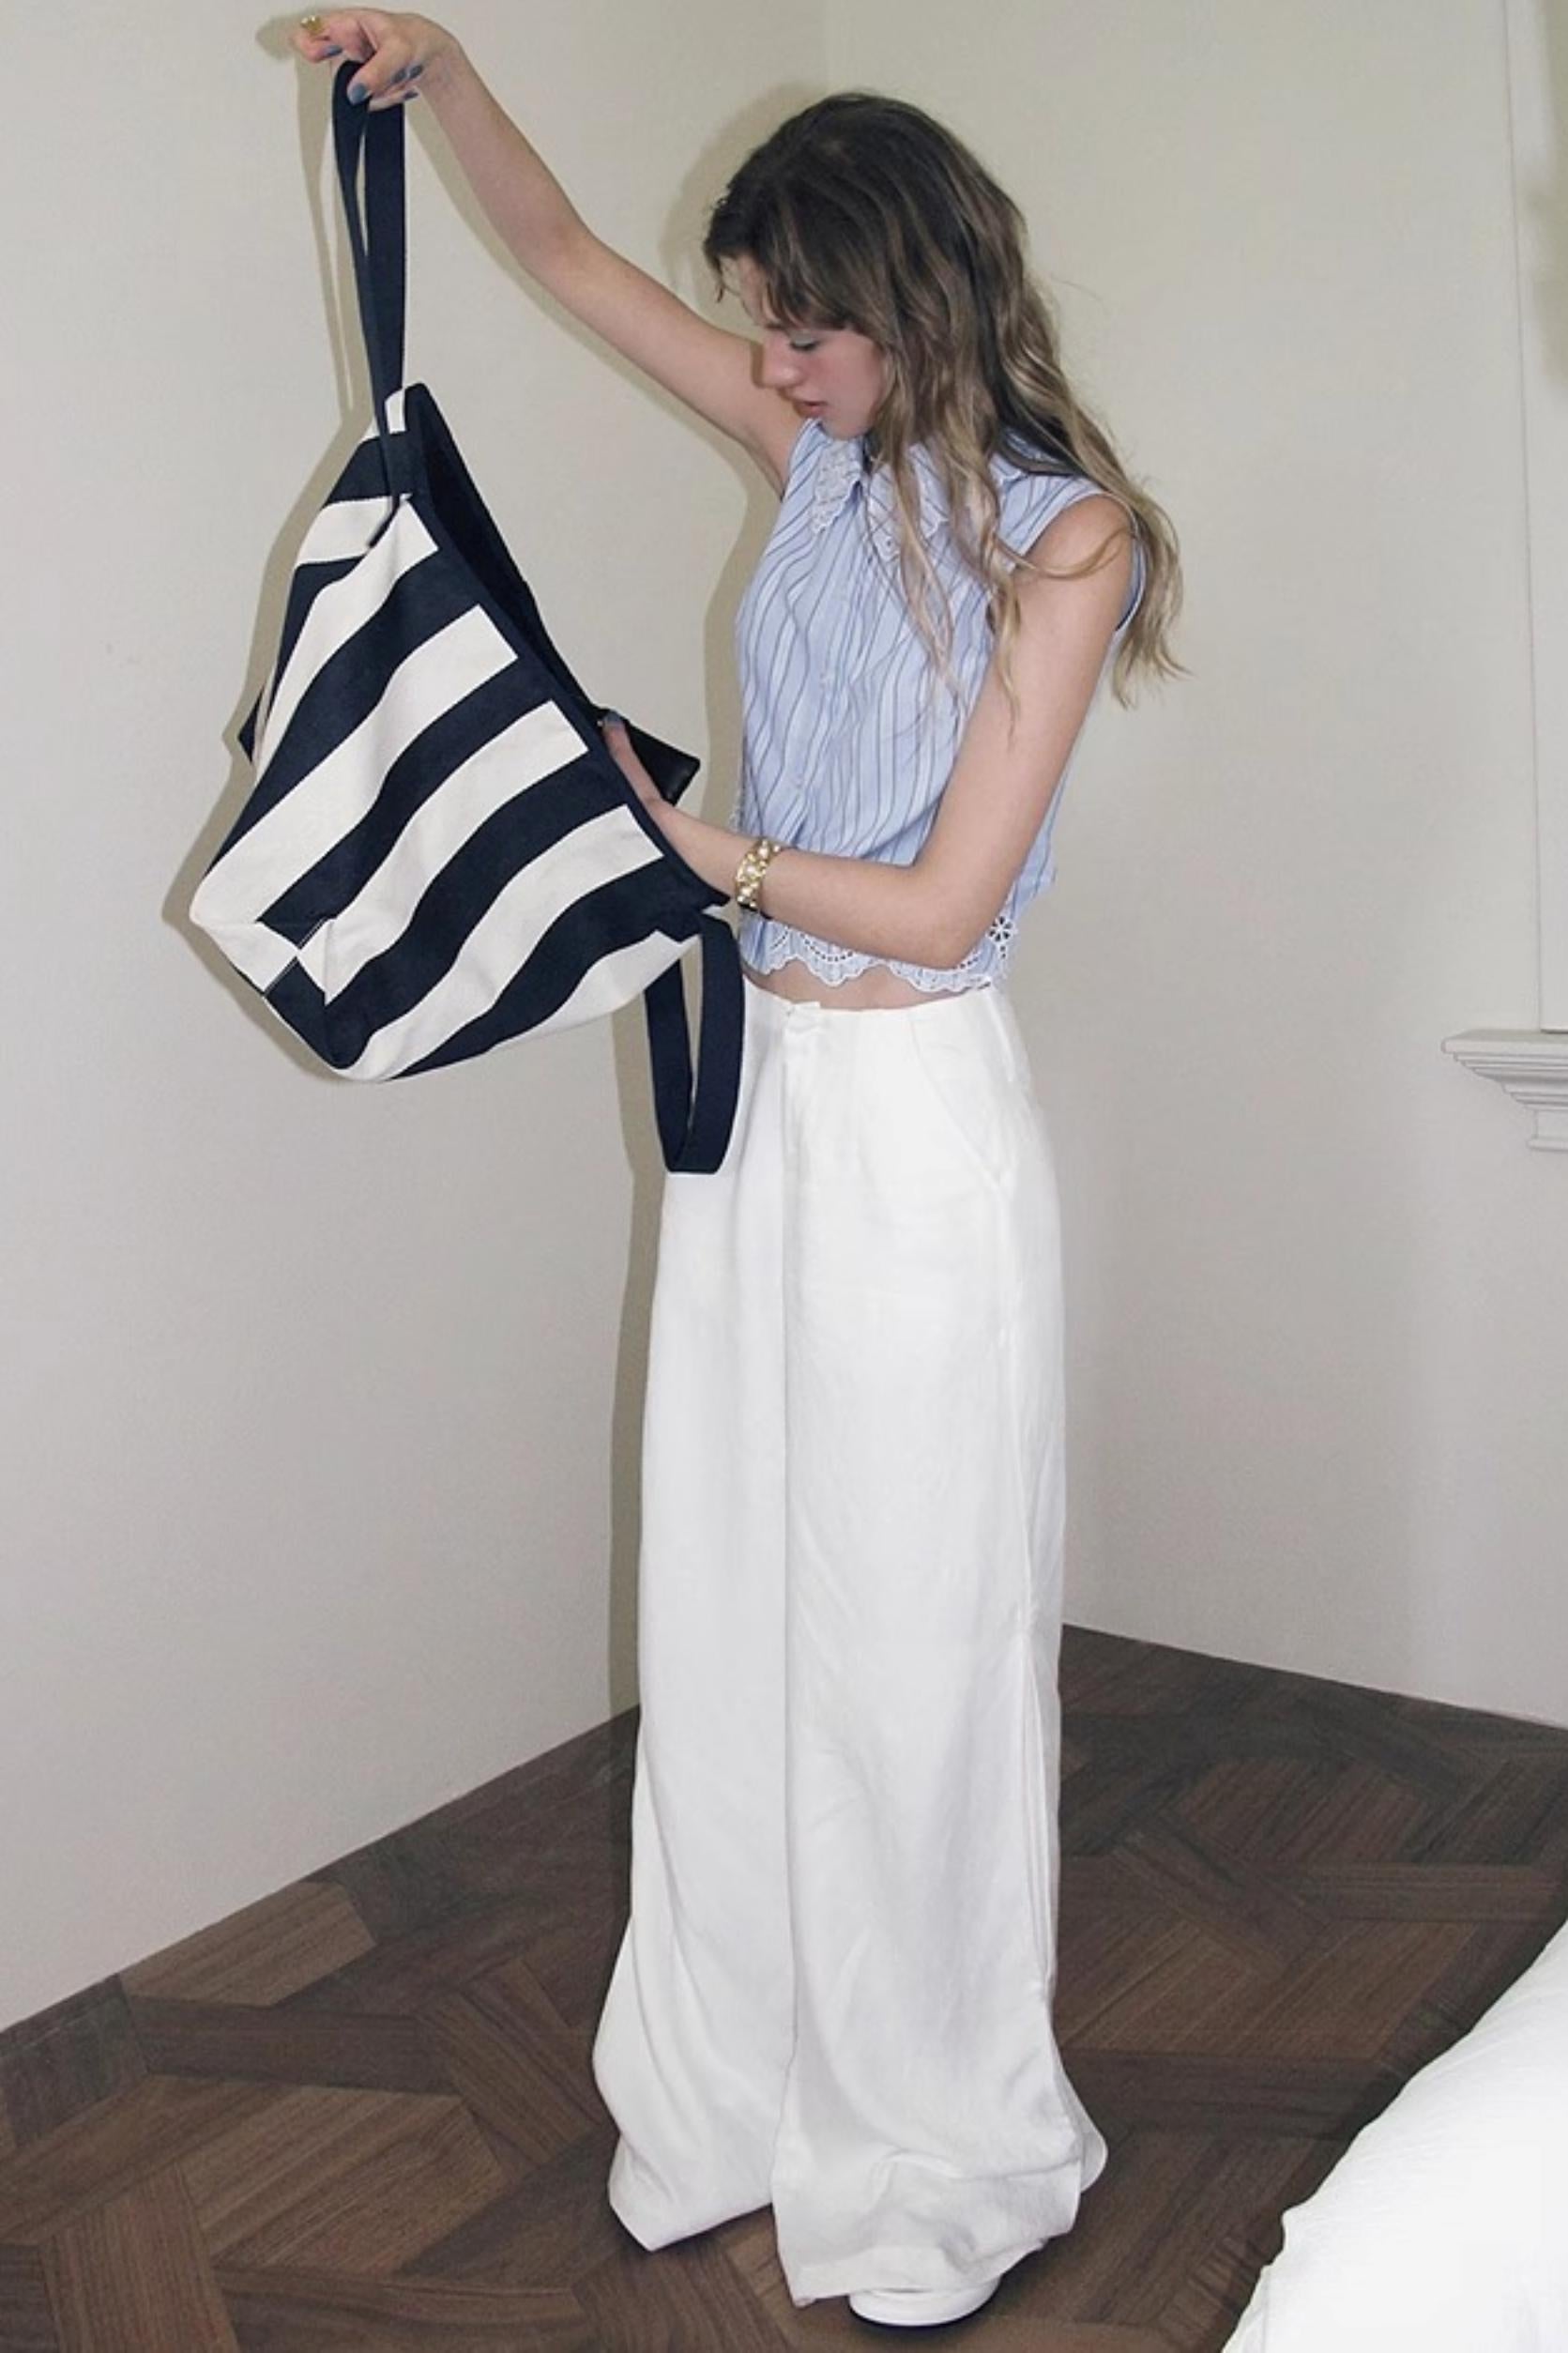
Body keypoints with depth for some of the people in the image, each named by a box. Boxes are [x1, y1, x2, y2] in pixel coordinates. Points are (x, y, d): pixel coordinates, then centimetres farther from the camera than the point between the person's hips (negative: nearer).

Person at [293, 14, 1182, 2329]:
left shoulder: (1063, 534, -10)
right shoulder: (828, 448, 9)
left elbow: (940, 901, -15)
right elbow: (574, 258, 19)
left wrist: (703, 849, -6)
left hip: (910, 1115, -6)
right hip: (752, 1087, 7)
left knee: (907, 1639, 3)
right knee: (729, 1614, 11)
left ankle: (944, 2160, 23)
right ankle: (745, 2096, 29)